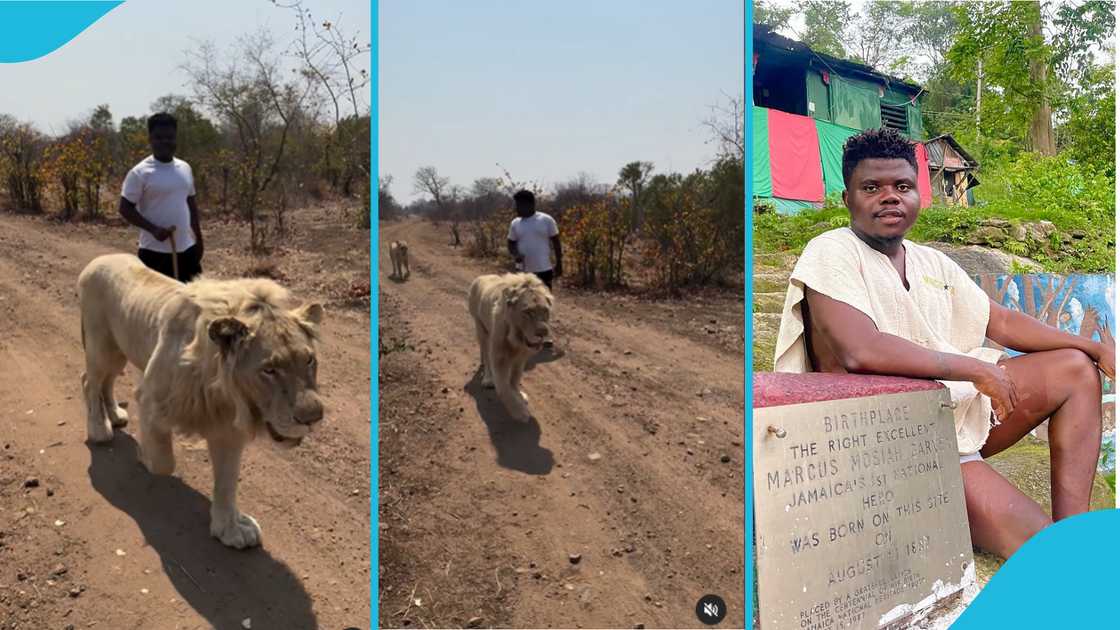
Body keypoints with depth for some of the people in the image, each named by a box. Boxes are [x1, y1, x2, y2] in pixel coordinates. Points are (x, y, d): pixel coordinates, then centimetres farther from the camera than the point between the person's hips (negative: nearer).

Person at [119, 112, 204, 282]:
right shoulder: (140, 173, -10)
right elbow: (125, 208, -10)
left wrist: (198, 237, 15)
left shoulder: (185, 168, 8)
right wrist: (153, 229, -21)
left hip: (186, 248, 6)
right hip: (155, 251, -6)